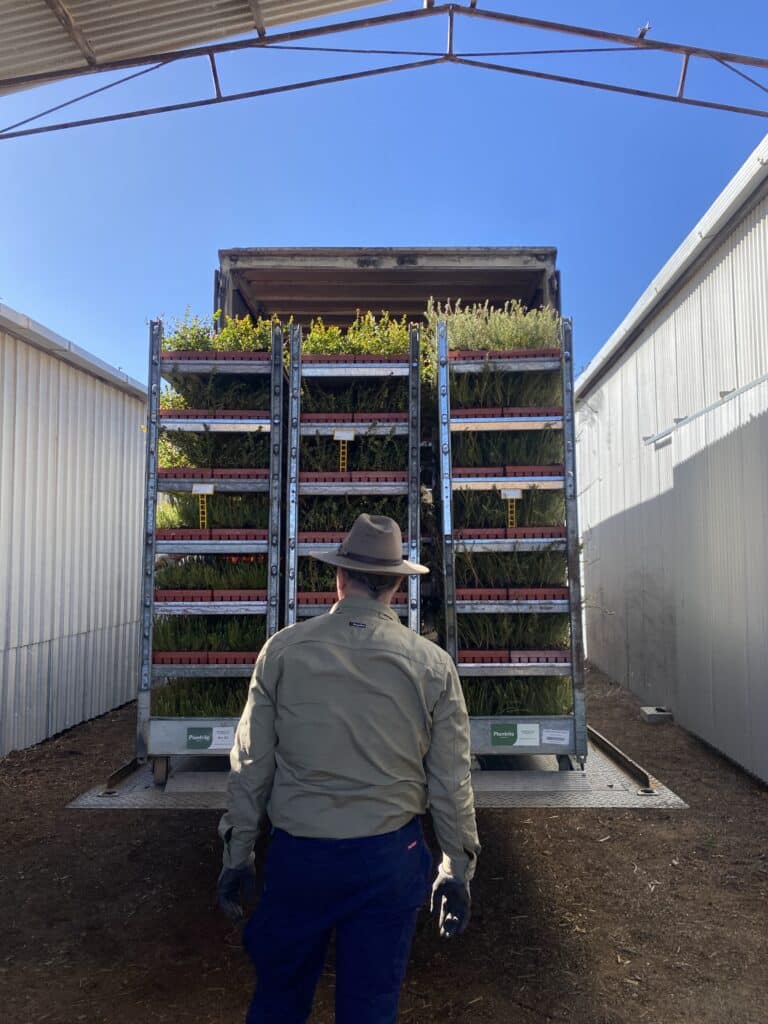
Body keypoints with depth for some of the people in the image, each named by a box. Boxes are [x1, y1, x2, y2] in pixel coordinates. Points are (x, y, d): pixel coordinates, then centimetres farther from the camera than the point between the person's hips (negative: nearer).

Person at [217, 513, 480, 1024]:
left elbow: (251, 765, -3)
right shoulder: (432, 663, -8)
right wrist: (458, 869, 10)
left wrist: (238, 854, 8)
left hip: (297, 853, 1)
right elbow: (452, 781, -3)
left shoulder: (284, 649, -9)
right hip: (388, 856, 0)